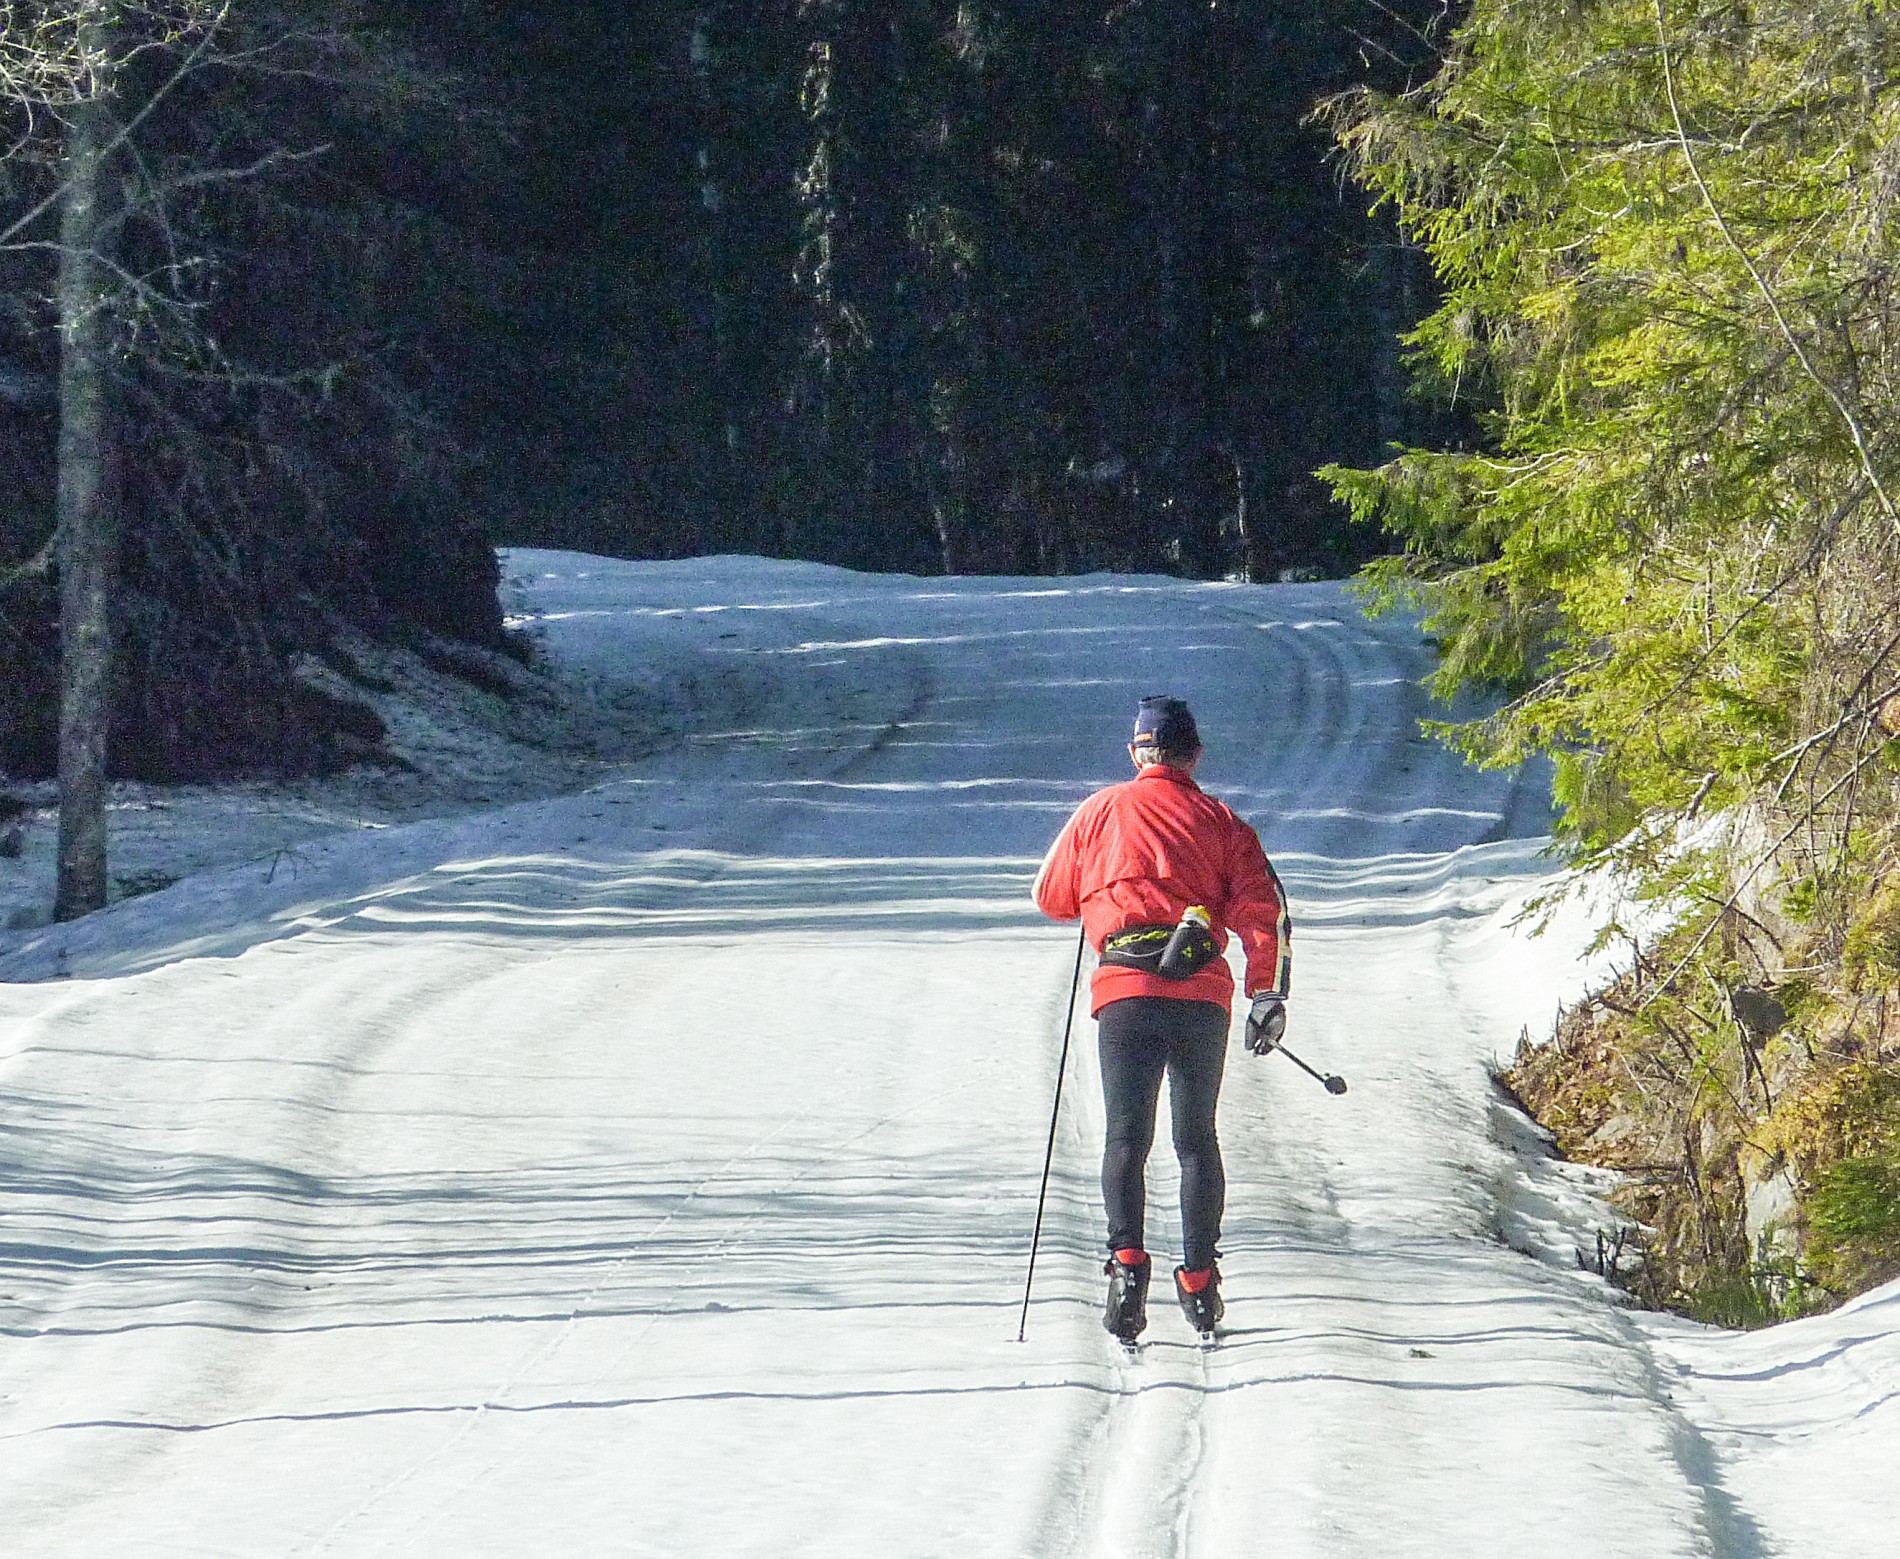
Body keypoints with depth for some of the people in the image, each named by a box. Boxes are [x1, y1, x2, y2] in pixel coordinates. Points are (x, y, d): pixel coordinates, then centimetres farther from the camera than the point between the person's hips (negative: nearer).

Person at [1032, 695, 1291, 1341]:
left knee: (1127, 1137, 1)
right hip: (1203, 996, 1)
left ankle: (1127, 1259, -22)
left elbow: (1052, 897, 18)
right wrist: (1269, 994, 0)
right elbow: (1262, 908, 1)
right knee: (1197, 1138, 14)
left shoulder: (1102, 811, 11)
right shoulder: (1221, 821, 11)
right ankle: (1199, 1282, 11)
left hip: (1125, 994, -1)